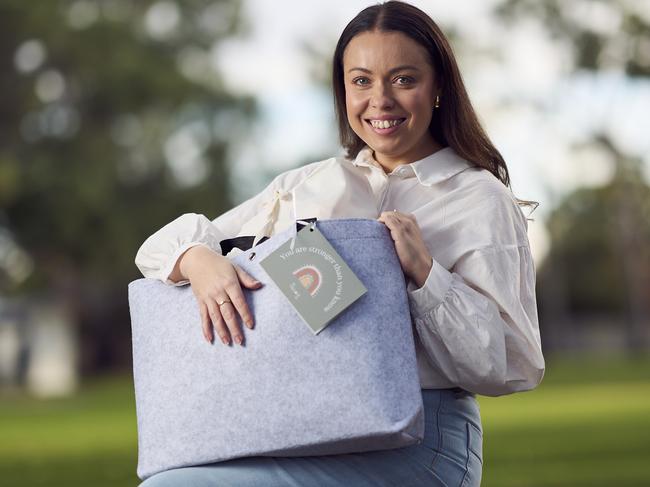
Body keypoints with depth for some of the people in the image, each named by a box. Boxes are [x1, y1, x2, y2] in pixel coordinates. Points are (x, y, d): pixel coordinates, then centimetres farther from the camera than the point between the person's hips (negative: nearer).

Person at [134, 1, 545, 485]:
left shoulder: (481, 202, 3)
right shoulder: (305, 187, 17)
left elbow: (513, 366, -4)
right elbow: (164, 246, 16)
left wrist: (424, 274, -14)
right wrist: (199, 261, -7)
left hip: (418, 442, -5)